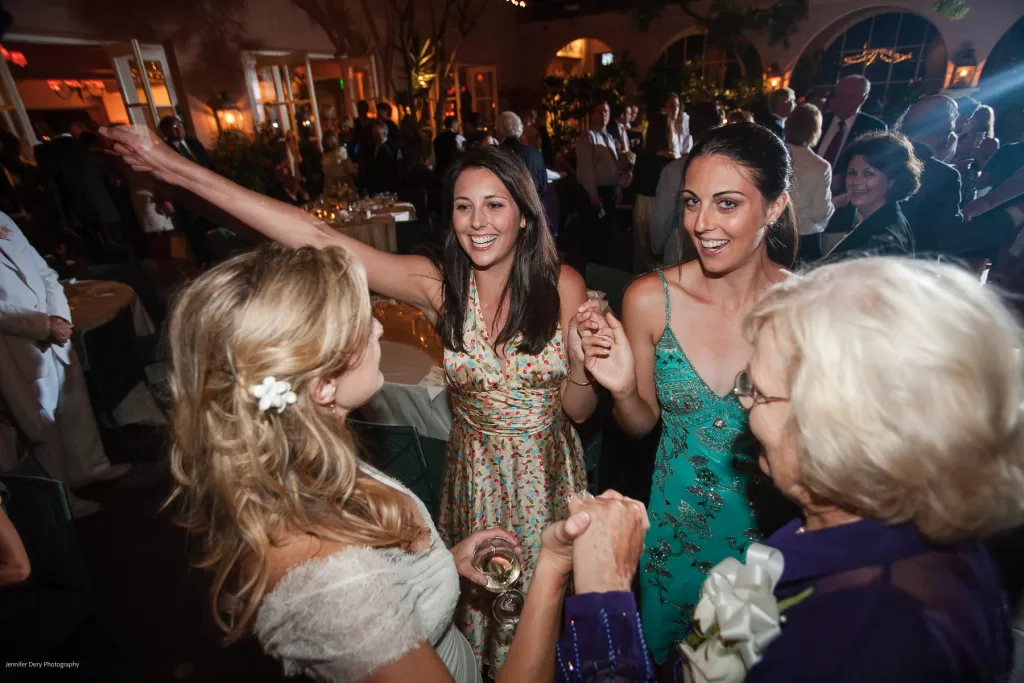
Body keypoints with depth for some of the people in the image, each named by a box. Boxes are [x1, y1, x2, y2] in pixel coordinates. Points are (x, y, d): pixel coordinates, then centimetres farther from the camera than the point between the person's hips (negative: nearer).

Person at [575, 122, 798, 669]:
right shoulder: (649, 300, -16)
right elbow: (642, 424, -4)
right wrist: (622, 389, -24)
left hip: (772, 524, 0)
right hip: (675, 524, 1)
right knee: (665, 652, 28)